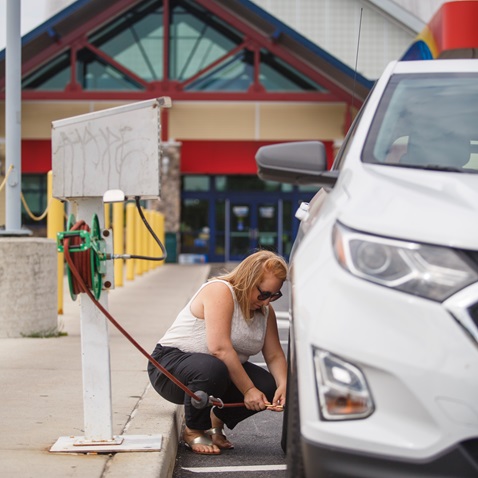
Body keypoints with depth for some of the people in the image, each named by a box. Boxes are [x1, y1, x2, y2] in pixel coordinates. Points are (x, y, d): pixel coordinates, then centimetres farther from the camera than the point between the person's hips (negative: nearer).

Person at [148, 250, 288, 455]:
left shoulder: (265, 310, 4)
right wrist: (248, 389, -31)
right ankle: (193, 430, -14)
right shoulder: (219, 291, -22)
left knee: (269, 387, -15)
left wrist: (283, 385, -20)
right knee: (212, 369, -40)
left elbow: (275, 355, 1)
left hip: (225, 370, 7)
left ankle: (217, 420, 10)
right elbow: (219, 348, -31)